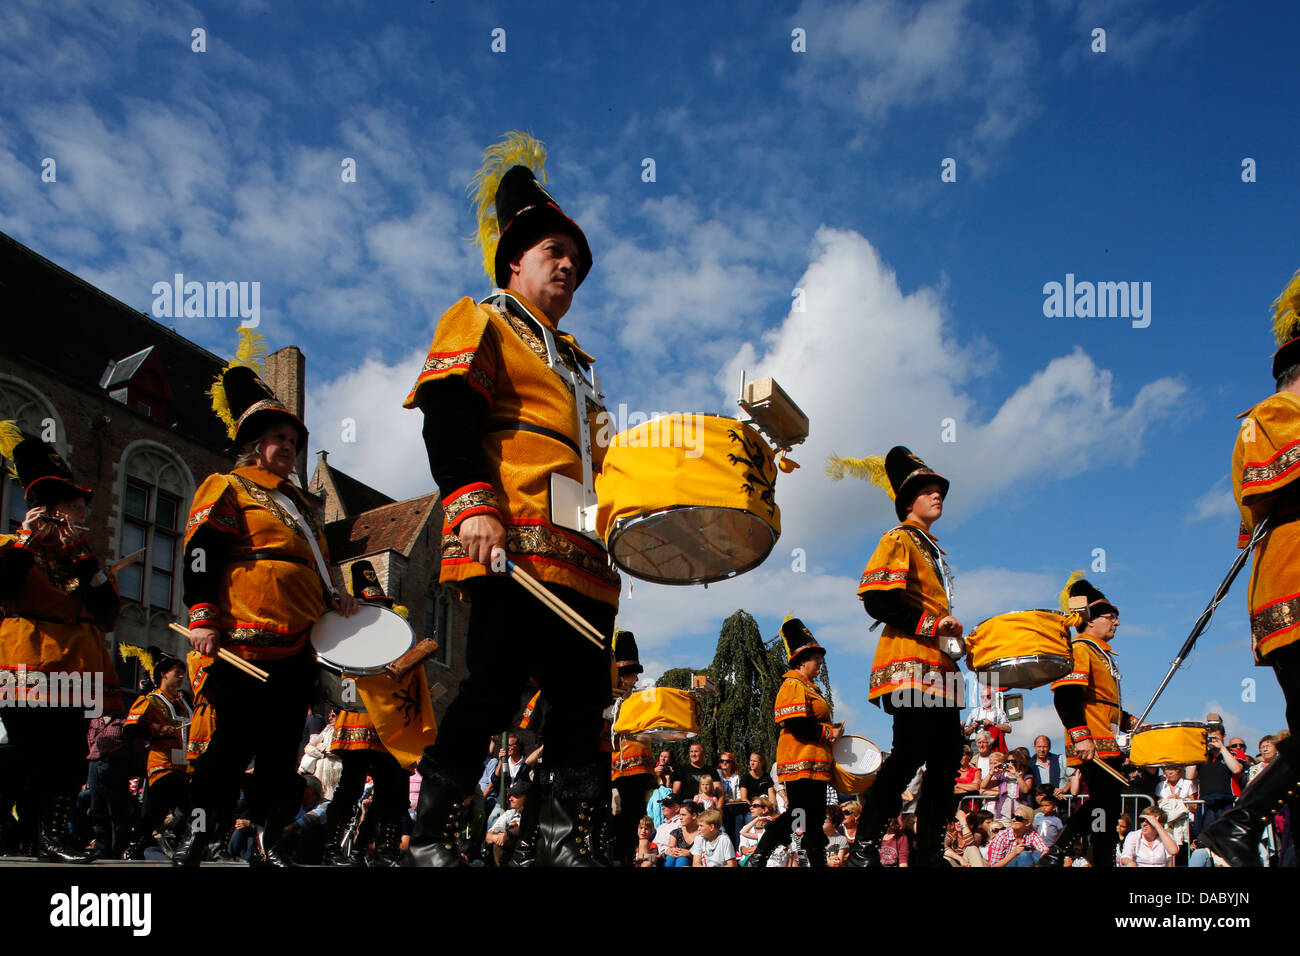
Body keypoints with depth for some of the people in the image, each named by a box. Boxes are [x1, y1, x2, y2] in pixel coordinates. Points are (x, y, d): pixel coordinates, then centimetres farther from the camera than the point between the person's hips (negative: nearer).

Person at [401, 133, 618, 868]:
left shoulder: (576, 361, 32)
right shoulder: (480, 324, 9)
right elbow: (447, 417, -7)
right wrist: (472, 505, -21)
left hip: (582, 557, 8)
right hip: (514, 546, -8)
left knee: (584, 699, 4)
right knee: (494, 692, -11)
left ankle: (569, 841, 10)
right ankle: (429, 837, 1)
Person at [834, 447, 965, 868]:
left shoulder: (932, 548, 25)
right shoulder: (899, 539, -2)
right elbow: (877, 600, -15)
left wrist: (953, 636, 16)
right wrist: (931, 623, -16)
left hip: (939, 669, 9)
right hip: (910, 665, -9)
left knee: (947, 759, 7)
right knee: (909, 753, -15)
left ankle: (929, 852, 13)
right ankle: (864, 848, -10)